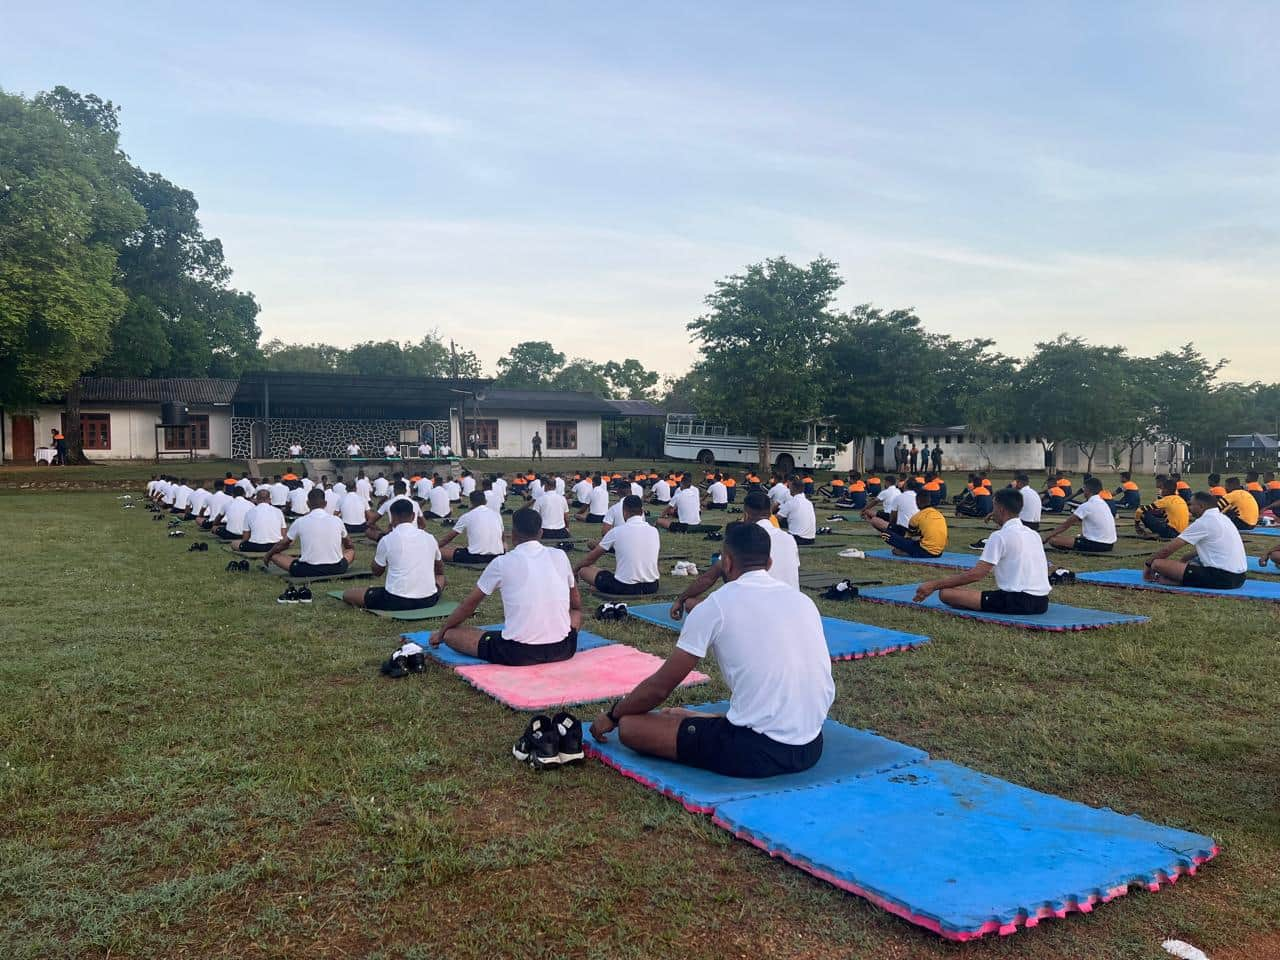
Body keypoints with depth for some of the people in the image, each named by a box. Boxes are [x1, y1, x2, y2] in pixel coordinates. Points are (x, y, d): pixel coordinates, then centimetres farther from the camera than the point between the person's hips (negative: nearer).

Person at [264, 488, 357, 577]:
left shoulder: (300, 522, -6)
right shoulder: (337, 520, -1)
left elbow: (282, 545, 9)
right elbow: (349, 545, 17)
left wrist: (267, 555, 29)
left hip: (309, 571, -2)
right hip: (336, 570, 2)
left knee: (275, 555, 14)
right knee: (351, 550, 32)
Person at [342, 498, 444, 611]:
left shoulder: (387, 540, -5)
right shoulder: (429, 537, 5)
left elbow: (377, 572, 13)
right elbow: (440, 571, 21)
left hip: (397, 601, -3)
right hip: (428, 600, 3)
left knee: (347, 594, 15)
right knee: (440, 578, 37)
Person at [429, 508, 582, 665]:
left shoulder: (502, 563, 0)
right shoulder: (560, 556, 6)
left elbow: (469, 604, 13)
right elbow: (576, 605, 19)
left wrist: (440, 633, 29)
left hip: (518, 653, -1)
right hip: (562, 650, 1)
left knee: (451, 635, 14)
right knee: (576, 614, 34)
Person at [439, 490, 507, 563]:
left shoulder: (466, 516, 2)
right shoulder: (496, 512, 10)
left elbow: (449, 537, 12)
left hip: (475, 557, -4)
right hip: (497, 556, 4)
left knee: (442, 551, 6)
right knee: (504, 545, 38)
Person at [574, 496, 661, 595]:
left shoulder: (616, 531, -8)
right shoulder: (654, 531, 2)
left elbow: (590, 559, 5)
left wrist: (575, 570, 25)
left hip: (625, 589, -5)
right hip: (652, 587, 6)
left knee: (584, 569, 10)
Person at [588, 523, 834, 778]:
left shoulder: (716, 605, -7)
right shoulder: (804, 601, 9)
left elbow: (659, 687, 0)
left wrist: (612, 715, 19)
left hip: (759, 751, -6)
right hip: (811, 748, 7)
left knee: (630, 725, 2)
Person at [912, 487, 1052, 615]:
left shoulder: (1000, 536, -10)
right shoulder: (1033, 534, 14)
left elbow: (976, 574, -15)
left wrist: (934, 585, -11)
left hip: (1018, 602, -9)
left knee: (946, 593, -12)